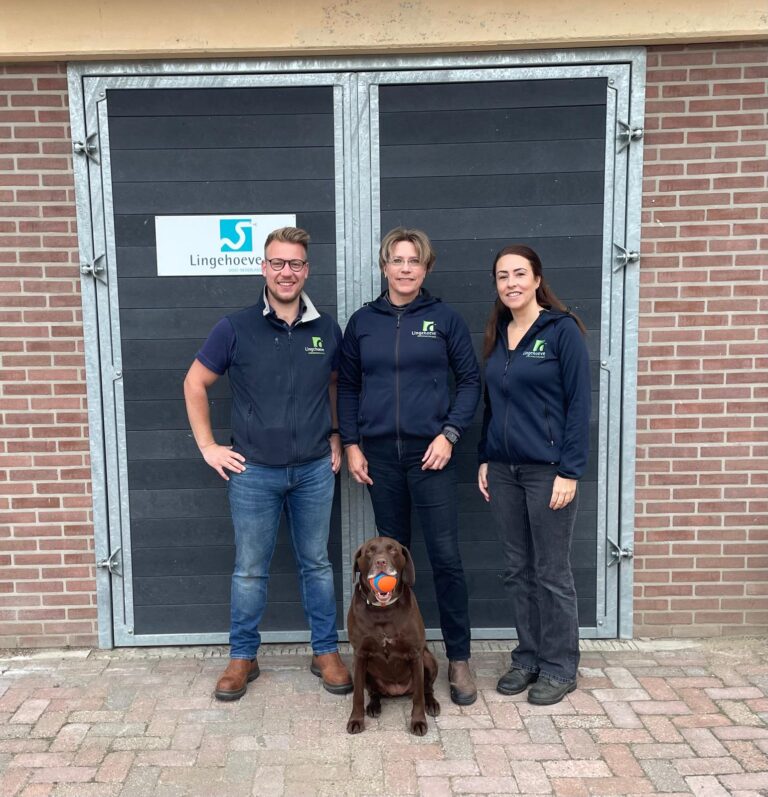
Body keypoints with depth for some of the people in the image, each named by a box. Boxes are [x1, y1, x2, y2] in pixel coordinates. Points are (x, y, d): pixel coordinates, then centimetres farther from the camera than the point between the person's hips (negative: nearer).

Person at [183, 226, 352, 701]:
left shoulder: (327, 329, 2)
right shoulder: (236, 329, -5)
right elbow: (195, 384, 4)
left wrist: (336, 439, 10)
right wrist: (208, 446, 0)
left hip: (315, 470, 2)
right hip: (254, 471, -1)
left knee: (317, 564, 13)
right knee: (250, 569, 10)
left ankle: (326, 652, 28)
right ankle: (243, 657, 27)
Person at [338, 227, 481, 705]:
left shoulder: (445, 319, 1)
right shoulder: (363, 322, 7)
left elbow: (470, 380, 2)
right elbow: (348, 385, 11)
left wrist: (449, 433, -9)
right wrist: (351, 443, 3)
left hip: (430, 452, -2)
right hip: (379, 454, 3)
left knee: (446, 557, -2)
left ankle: (459, 659, 14)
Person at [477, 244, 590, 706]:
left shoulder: (562, 330, -8)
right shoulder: (497, 334, 11)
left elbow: (578, 404, -11)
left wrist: (570, 471, -15)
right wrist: (485, 459, 11)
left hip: (548, 469, -6)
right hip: (504, 469, 6)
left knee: (551, 572, 4)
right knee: (518, 570, 13)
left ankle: (560, 668, 20)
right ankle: (528, 658, 28)